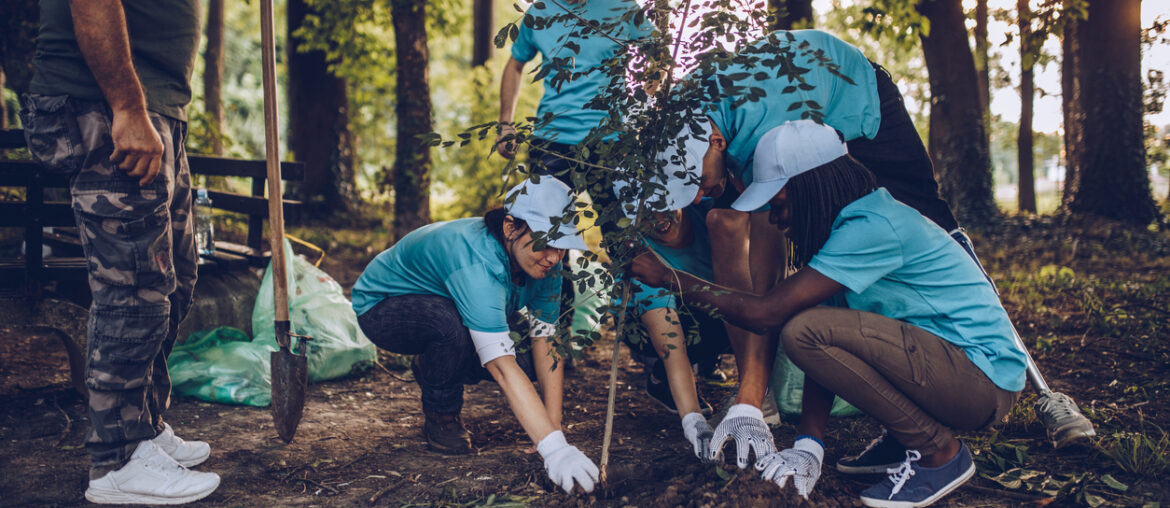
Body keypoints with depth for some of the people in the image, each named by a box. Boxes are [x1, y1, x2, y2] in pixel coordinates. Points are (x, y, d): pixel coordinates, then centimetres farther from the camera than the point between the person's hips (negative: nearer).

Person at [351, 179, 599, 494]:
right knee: (451, 323, -39)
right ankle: (440, 417, -9)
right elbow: (503, 368, -48)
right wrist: (554, 449, -53)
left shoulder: (542, 261, -19)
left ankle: (432, 370, 12)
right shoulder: (477, 264, -41)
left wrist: (555, 431, -26)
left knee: (530, 352, -15)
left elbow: (547, 344, -19)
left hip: (440, 305, 7)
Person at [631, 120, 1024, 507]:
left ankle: (940, 453, -8)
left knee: (807, 331, -23)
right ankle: (901, 443, 12)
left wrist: (671, 278, -11)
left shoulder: (872, 227, -20)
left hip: (988, 378, -9)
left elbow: (766, 314, -22)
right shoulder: (856, 219, 9)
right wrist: (808, 446, -1)